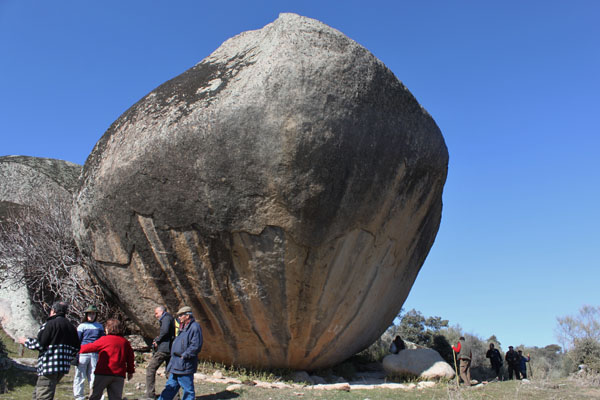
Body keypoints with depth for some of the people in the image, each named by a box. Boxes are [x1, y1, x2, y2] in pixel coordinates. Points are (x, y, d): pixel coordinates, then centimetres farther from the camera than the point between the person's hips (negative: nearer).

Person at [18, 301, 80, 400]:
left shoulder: (51, 324, -10)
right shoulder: (71, 327, 14)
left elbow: (39, 344, -11)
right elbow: (76, 348, 15)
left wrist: (26, 341, 6)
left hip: (49, 366, -8)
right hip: (63, 366, 8)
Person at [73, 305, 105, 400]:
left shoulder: (100, 326, 14)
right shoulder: (82, 326, 4)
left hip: (95, 355, 3)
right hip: (83, 354, -2)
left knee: (94, 377, 6)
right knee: (80, 376, -1)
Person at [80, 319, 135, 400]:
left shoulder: (105, 339, -3)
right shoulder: (125, 342, 10)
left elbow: (91, 347, 6)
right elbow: (130, 358, 13)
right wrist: (130, 371, 24)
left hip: (103, 373, -4)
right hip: (119, 375, 4)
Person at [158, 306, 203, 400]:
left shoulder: (195, 327, -14)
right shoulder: (183, 327, 17)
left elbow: (196, 346, -21)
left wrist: (184, 355, -19)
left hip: (185, 365, -10)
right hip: (176, 364, 10)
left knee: (188, 389, 0)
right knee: (170, 386, 15)